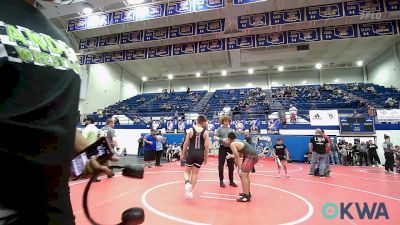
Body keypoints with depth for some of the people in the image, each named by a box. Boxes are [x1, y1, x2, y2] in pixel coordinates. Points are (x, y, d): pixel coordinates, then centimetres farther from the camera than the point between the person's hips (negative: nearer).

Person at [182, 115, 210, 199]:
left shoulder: (190, 130, -3)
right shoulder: (205, 132, -2)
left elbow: (186, 144, -1)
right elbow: (207, 146, -3)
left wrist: (183, 154, 9)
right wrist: (206, 157, 8)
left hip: (191, 153, -1)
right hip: (200, 154, 1)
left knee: (187, 171, 17)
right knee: (195, 173, 15)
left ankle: (187, 183, -11)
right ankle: (190, 191, 20)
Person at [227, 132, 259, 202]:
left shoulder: (232, 144, -6)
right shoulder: (238, 141, 22)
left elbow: (237, 157, -11)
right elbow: (238, 155, 28)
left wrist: (239, 169, -10)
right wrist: (230, 156, 41)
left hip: (251, 156, -10)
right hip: (254, 155, 10)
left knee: (243, 175, -9)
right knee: (245, 174, 22)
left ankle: (246, 196, -7)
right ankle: (247, 193, 33)